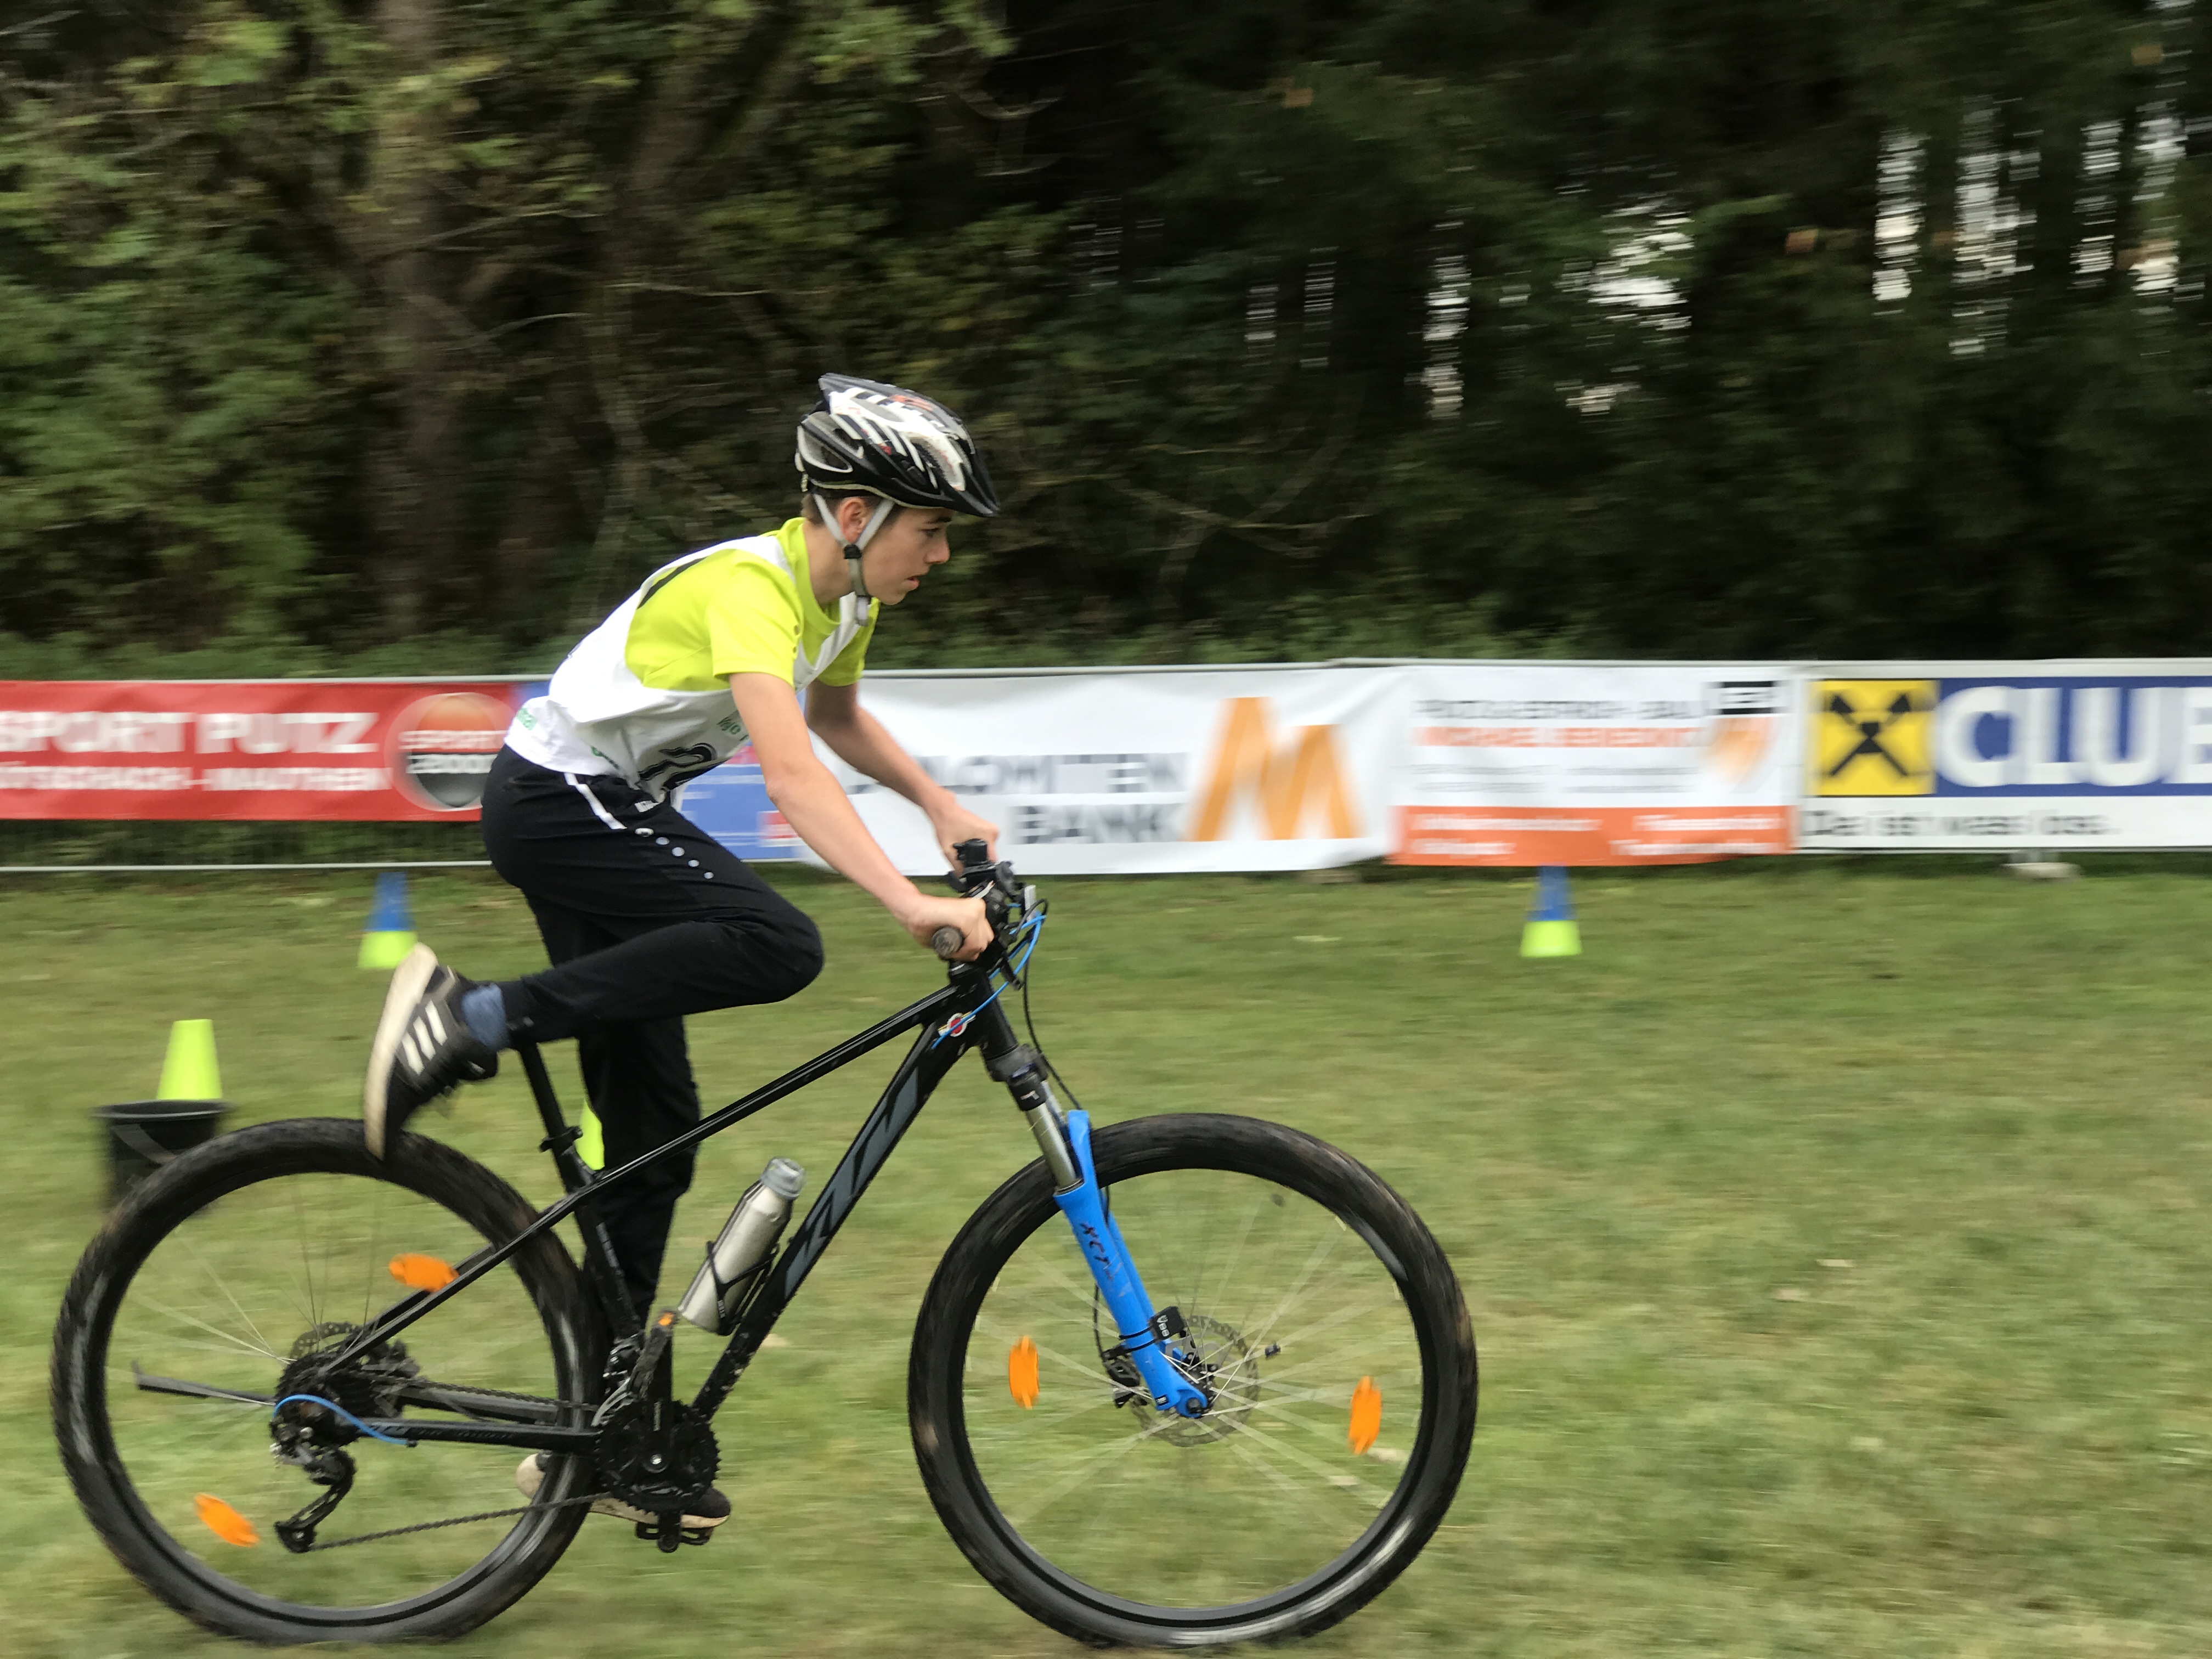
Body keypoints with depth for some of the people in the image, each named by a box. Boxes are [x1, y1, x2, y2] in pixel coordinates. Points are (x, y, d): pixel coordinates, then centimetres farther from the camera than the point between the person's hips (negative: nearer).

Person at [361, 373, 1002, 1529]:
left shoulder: (844, 596, 5)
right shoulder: (748, 585, -24)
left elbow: (836, 718, 27)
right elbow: (789, 769, -39)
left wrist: (941, 806, 13)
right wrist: (913, 906, -48)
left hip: (614, 819, 9)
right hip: (555, 800, -9)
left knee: (654, 1126, 7)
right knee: (776, 945, -29)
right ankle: (465, 1021, -21)